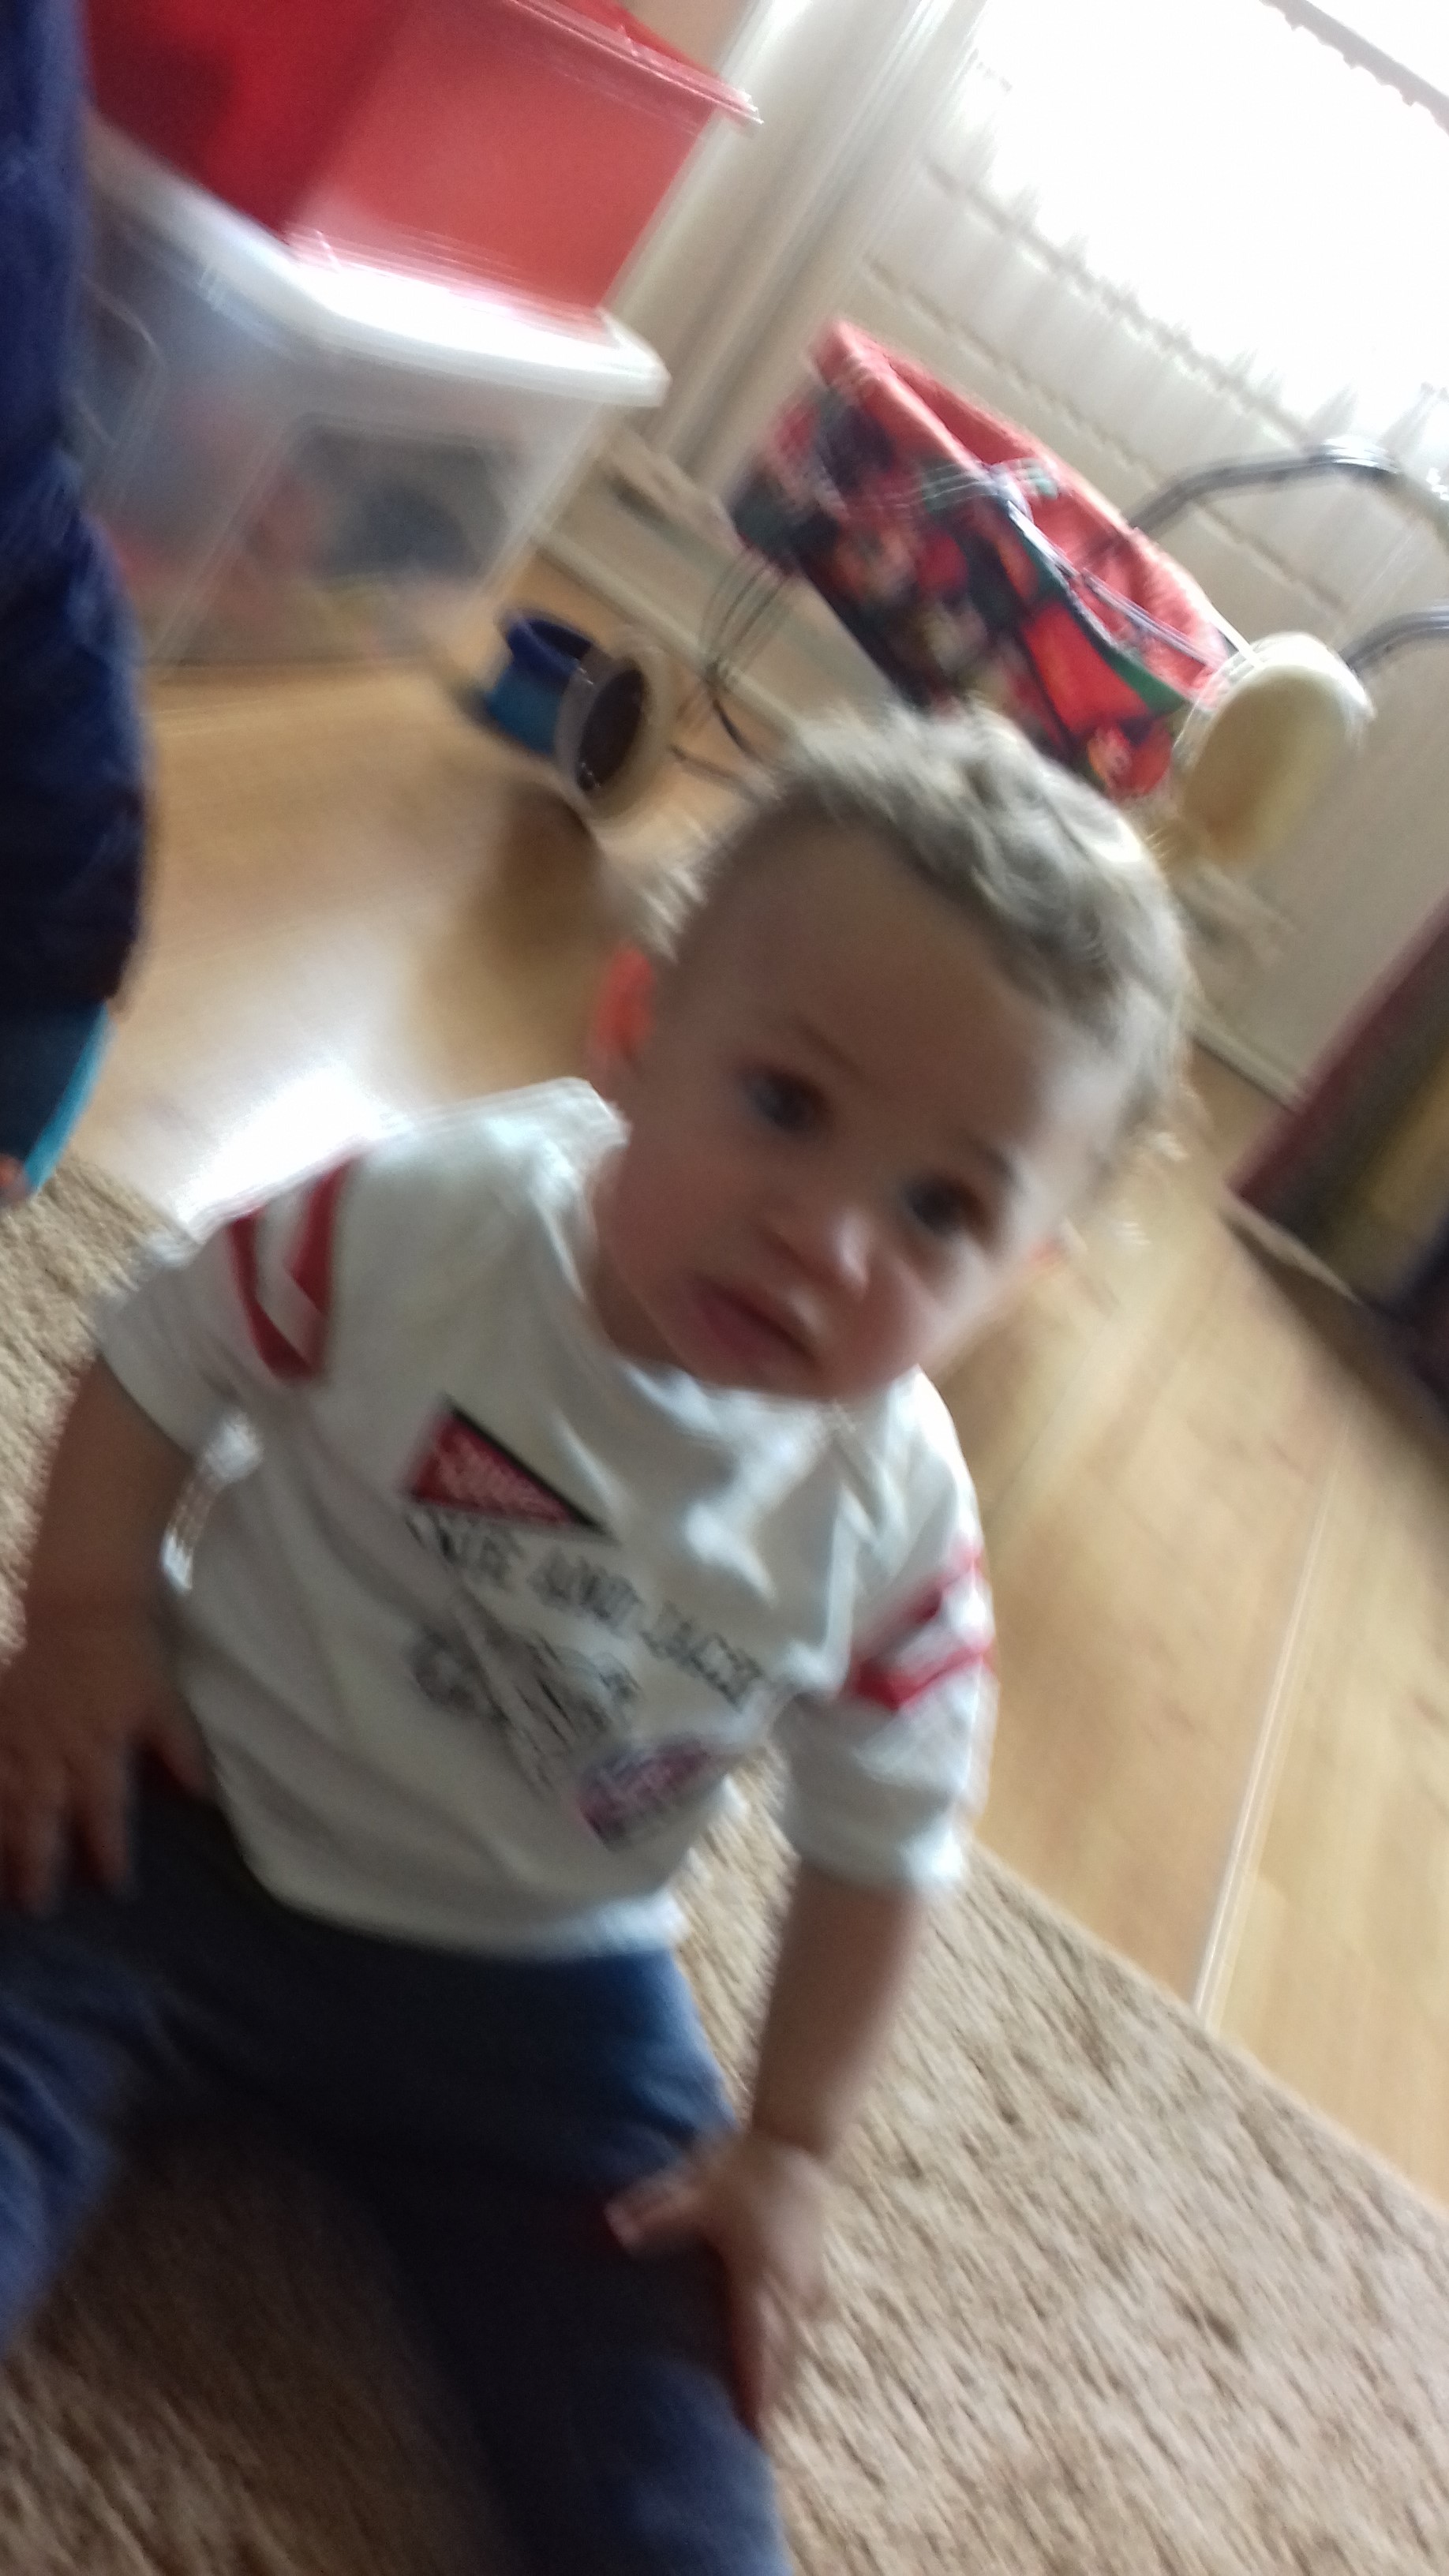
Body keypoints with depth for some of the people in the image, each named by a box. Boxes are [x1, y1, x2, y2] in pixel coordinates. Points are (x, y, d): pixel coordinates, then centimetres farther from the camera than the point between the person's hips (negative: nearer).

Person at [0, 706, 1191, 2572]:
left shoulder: (897, 1529, -16)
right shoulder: (426, 1222, -22)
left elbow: (878, 1845, -2)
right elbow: (161, 1359, -5)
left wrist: (791, 2146, 1)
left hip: (533, 1994, 1)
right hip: (193, 1827, 0)